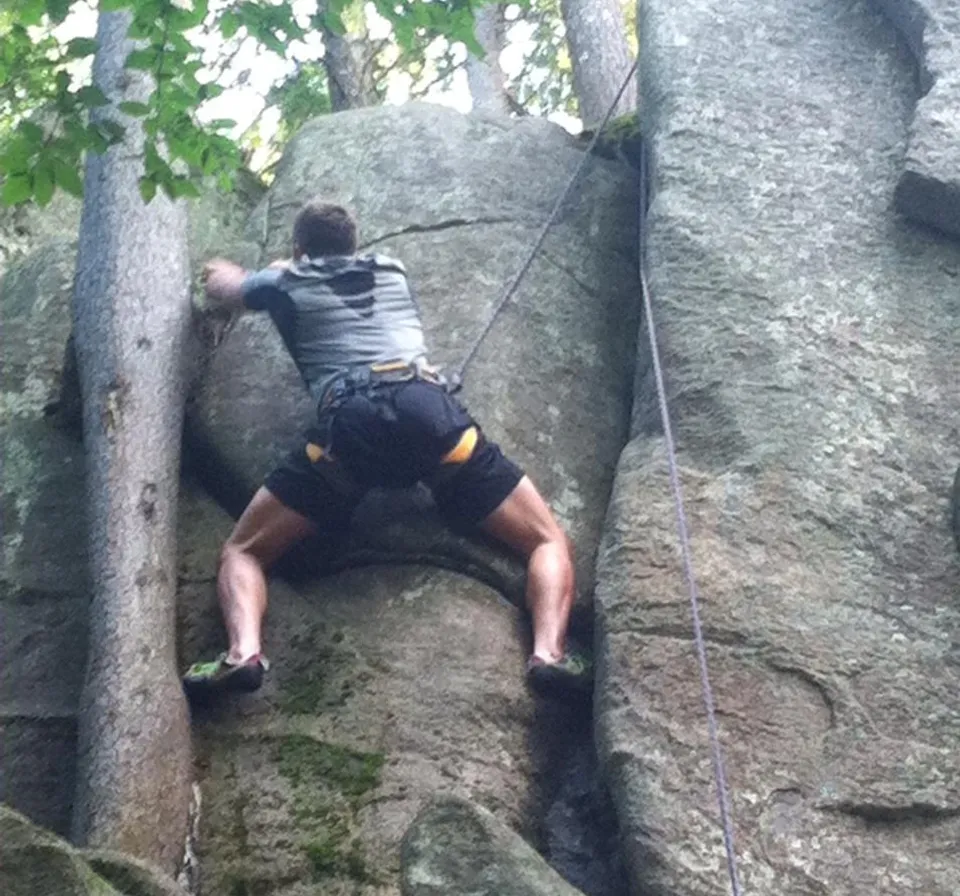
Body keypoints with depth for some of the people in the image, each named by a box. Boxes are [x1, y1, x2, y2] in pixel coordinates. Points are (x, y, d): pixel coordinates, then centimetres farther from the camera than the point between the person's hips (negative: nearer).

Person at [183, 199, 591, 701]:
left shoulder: (284, 283, 28)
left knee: (242, 554, 12)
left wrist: (223, 273, 76)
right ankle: (549, 653, -18)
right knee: (549, 541, 11)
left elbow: (218, 291, 51)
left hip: (347, 425, -1)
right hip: (431, 413, 2)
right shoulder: (391, 271, 35)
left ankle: (243, 653, -19)